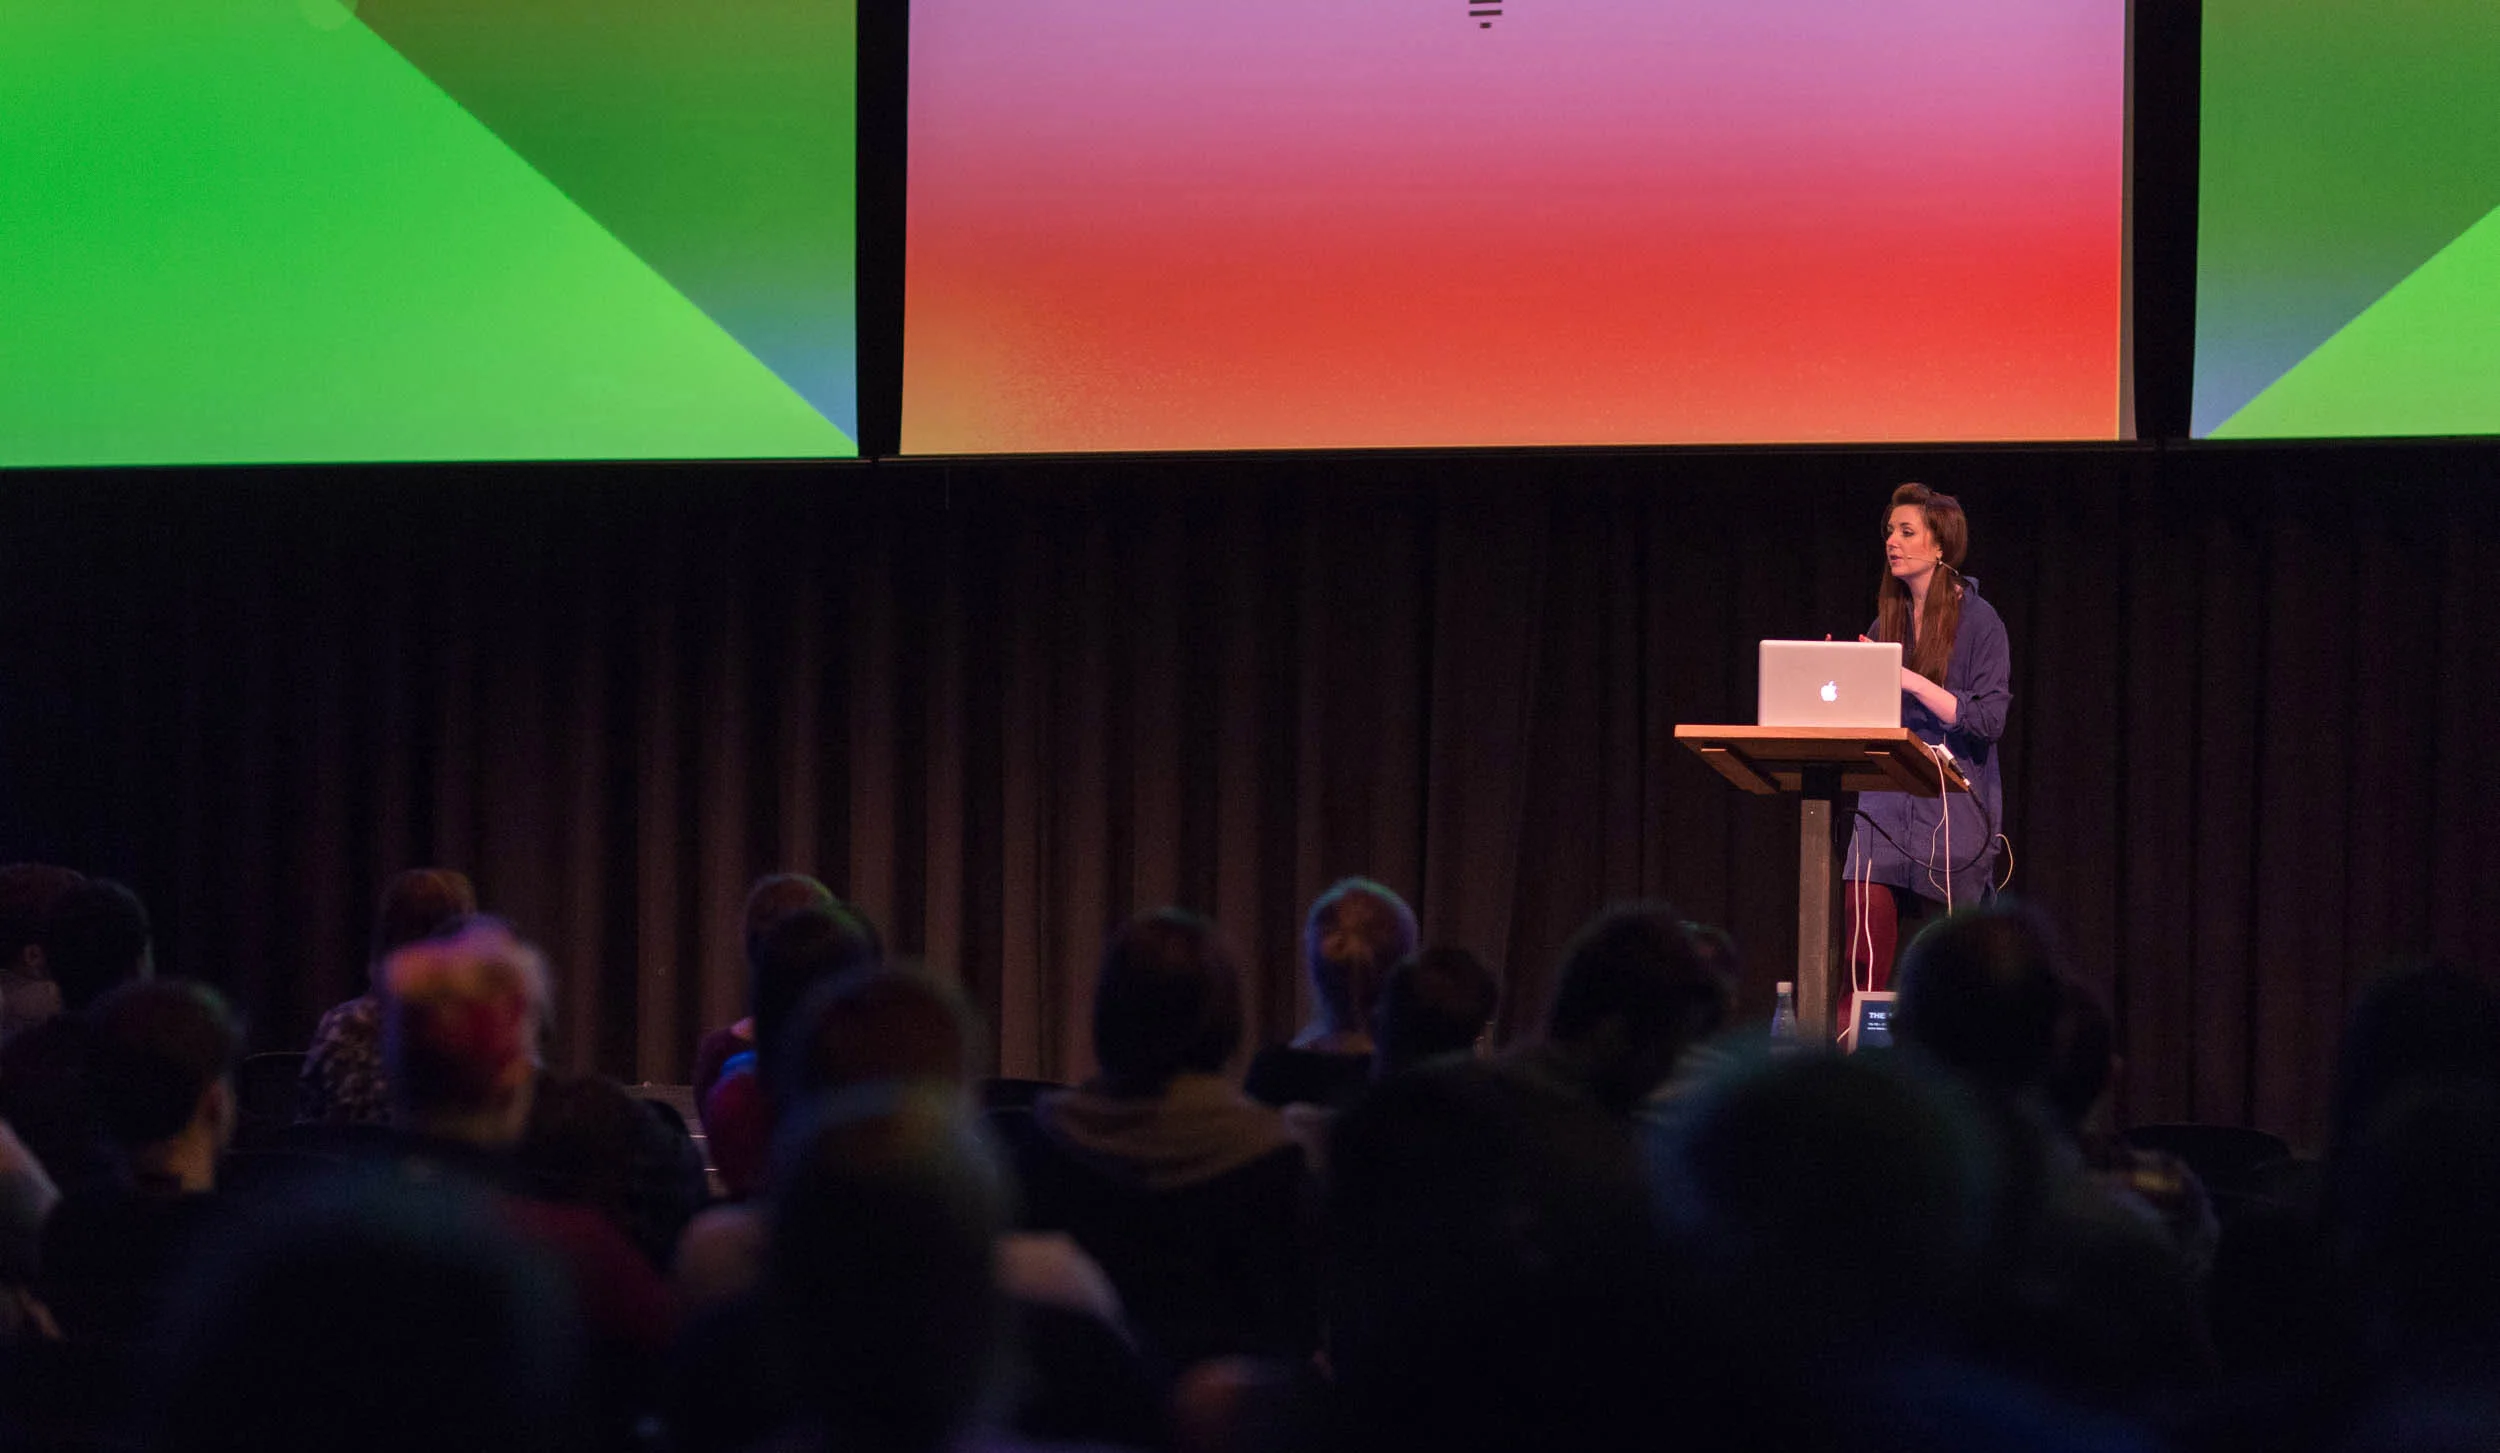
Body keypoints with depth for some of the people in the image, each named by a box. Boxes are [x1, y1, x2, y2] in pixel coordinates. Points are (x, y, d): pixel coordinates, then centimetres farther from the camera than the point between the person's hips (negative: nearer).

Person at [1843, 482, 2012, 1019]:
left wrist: (1911, 682, -18)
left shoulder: (1978, 621, -3)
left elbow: (1988, 720, -12)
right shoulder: (1888, 622, 14)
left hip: (1953, 808, -4)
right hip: (1886, 804, 4)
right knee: (1865, 928, -12)